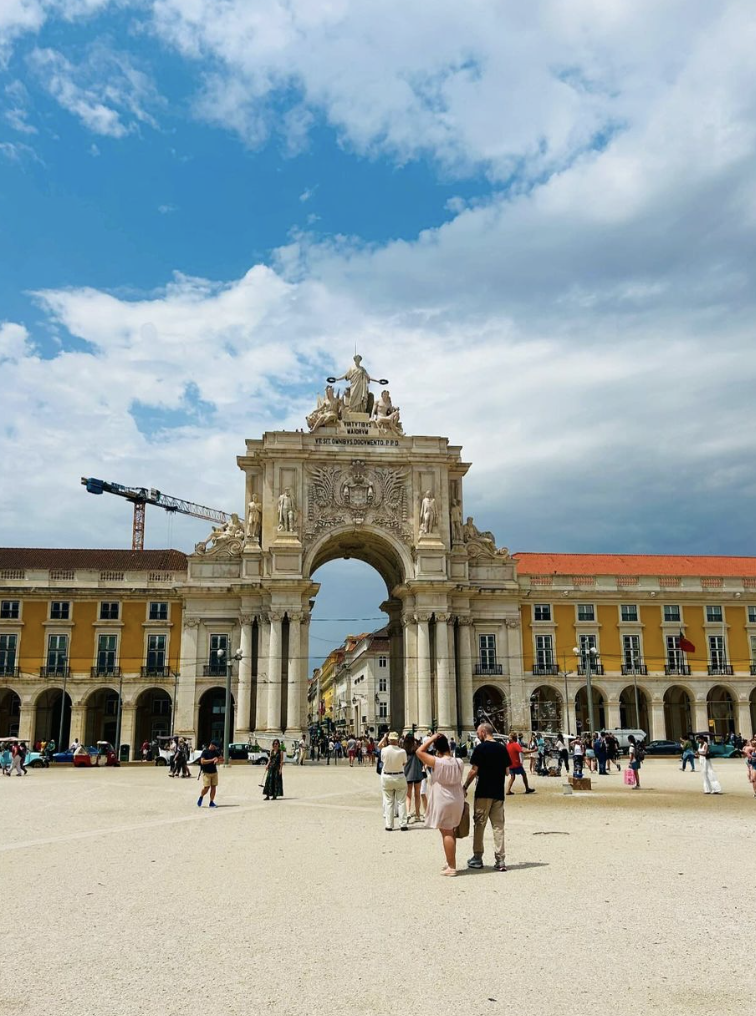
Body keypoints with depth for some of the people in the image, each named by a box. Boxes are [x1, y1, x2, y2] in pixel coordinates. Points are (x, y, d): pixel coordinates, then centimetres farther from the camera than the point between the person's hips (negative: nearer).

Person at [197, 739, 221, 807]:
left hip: (214, 772, 5)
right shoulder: (205, 752, -11)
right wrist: (212, 760, -23)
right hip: (206, 773, -5)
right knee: (206, 788, -9)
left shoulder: (216, 752, 6)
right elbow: (202, 761, -20)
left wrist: (217, 760, -6)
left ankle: (211, 802, 11)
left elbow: (220, 758, 17)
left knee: (214, 787, 2)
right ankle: (200, 797, 19)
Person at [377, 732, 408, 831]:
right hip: (400, 777, -1)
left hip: (386, 777, 1)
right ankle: (403, 824, 10)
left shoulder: (384, 750, -13)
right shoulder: (402, 751, -15)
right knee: (401, 802, 9)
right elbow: (404, 763, -2)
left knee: (388, 802, 9)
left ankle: (389, 825, 10)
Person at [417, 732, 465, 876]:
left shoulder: (437, 762, -20)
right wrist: (450, 754, 15)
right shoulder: (459, 762, -2)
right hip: (457, 801, 7)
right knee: (451, 832, 19)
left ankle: (451, 867, -1)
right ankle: (451, 862, 27)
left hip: (443, 802, -6)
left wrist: (432, 738, -12)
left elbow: (419, 751, -16)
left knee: (446, 833, -1)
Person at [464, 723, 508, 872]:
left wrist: (465, 787, -2)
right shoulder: (502, 748, 6)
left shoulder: (480, 748, -10)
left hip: (483, 792, -5)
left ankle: (477, 857, 12)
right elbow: (507, 771, 11)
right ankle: (500, 860, 4)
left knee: (479, 824, 7)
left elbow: (474, 771, -12)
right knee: (498, 826, 7)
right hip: (499, 793, 5)